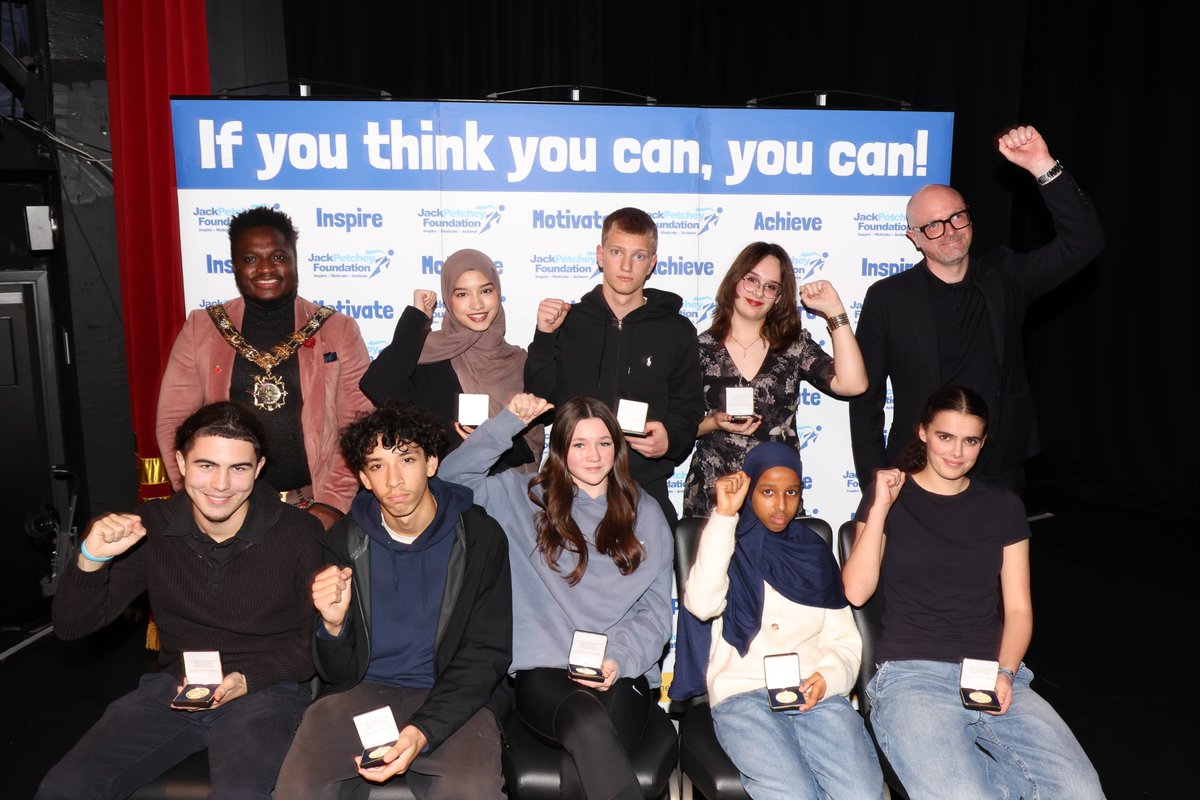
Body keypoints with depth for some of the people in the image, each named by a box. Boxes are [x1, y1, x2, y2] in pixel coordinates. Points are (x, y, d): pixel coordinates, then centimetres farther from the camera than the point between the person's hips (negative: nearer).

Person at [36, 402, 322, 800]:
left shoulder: (300, 533, -11)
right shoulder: (150, 528, -2)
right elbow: (71, 626, 2)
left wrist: (248, 680, -17)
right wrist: (91, 559, -17)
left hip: (267, 689, -3)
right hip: (175, 686, 4)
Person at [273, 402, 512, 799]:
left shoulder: (481, 537, -4)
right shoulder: (344, 542, 1)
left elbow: (486, 656, -4)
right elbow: (341, 676, 5)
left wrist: (423, 730, -19)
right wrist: (333, 625, -18)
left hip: (453, 697, -1)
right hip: (364, 692, 2)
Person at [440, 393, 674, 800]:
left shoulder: (645, 514, 15)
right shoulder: (525, 498, 12)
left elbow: (656, 610, 11)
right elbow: (453, 475, 1)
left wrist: (620, 659, -7)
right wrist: (509, 422, -3)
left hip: (622, 673, 1)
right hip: (543, 670, -1)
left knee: (597, 746, -33)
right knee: (588, 722, -35)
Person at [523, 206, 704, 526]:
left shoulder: (677, 330, 6)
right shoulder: (568, 322, 6)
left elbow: (688, 410, 7)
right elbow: (540, 403, 2)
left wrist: (670, 442, -13)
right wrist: (544, 338, -9)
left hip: (648, 488, 0)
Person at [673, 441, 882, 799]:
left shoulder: (814, 552, 19)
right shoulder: (727, 546, 11)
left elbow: (844, 640, 15)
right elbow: (702, 605, -11)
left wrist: (828, 677, -8)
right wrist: (724, 515, -10)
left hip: (816, 693, 3)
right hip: (742, 693, -2)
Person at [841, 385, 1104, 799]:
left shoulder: (1003, 507, 14)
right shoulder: (888, 497, 6)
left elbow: (1018, 608, 10)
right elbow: (856, 592, -5)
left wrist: (1005, 672, -8)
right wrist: (881, 509, -10)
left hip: (994, 674, 3)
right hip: (912, 674, -3)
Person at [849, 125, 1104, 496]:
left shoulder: (1004, 277, 4)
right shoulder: (887, 298, -4)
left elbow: (1083, 242, -5)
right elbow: (866, 399, -2)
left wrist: (1043, 166, -16)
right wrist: (876, 483, -7)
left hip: (1000, 476, 3)